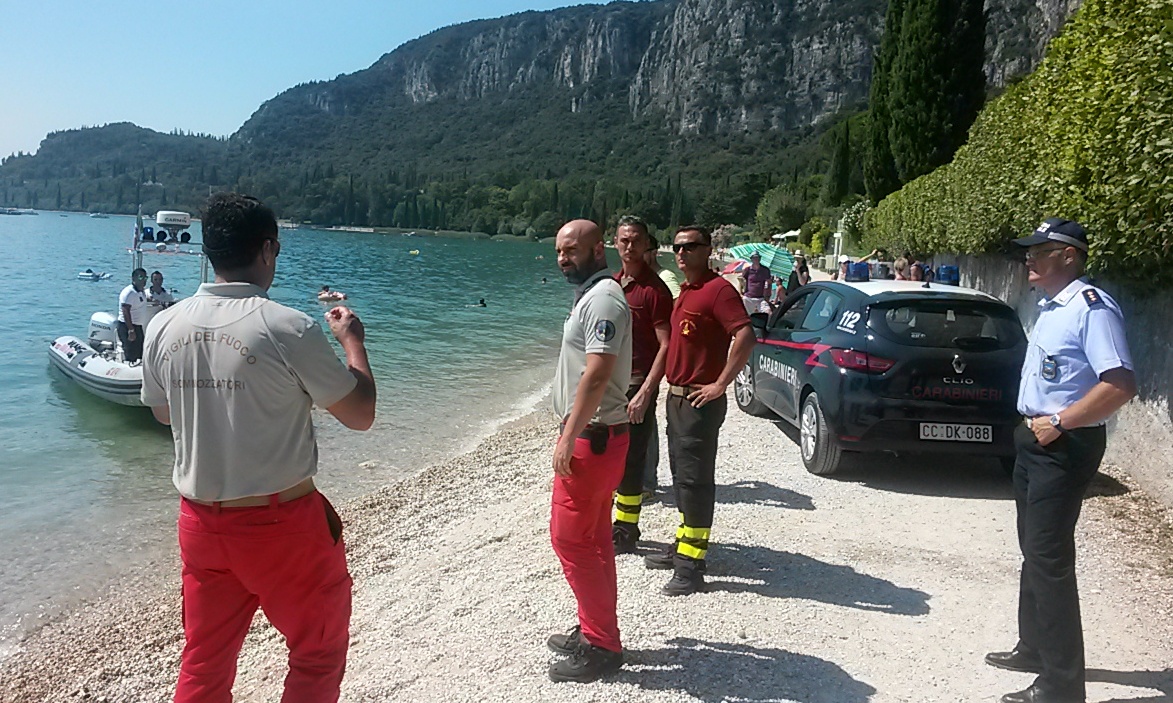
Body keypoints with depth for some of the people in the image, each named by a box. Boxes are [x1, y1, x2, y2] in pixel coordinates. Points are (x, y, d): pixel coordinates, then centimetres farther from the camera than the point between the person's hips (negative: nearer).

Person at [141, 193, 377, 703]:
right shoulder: (289, 329, -19)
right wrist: (352, 340, 4)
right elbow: (360, 414, -9)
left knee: (203, 662, 21)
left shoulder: (163, 326, -2)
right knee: (319, 652, 16)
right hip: (281, 525, -5)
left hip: (200, 522, 6)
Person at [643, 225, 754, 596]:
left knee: (695, 480, -5)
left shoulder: (718, 288, -13)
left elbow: (745, 336, -25)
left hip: (700, 402, -10)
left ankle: (692, 565, 2)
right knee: (681, 475, 17)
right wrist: (672, 387, 17)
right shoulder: (684, 292, 16)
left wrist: (720, 385, -23)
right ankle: (682, 546, 29)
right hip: (677, 397, 10)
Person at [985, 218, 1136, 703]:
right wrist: (1034, 425, 11)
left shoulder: (1092, 308, -18)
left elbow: (1121, 385, -27)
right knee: (1033, 551, 19)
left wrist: (1058, 423, -22)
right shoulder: (1051, 307, 12)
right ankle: (1035, 649, 35)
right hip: (1035, 440, 10)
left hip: (1063, 445, -10)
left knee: (1048, 559, -6)